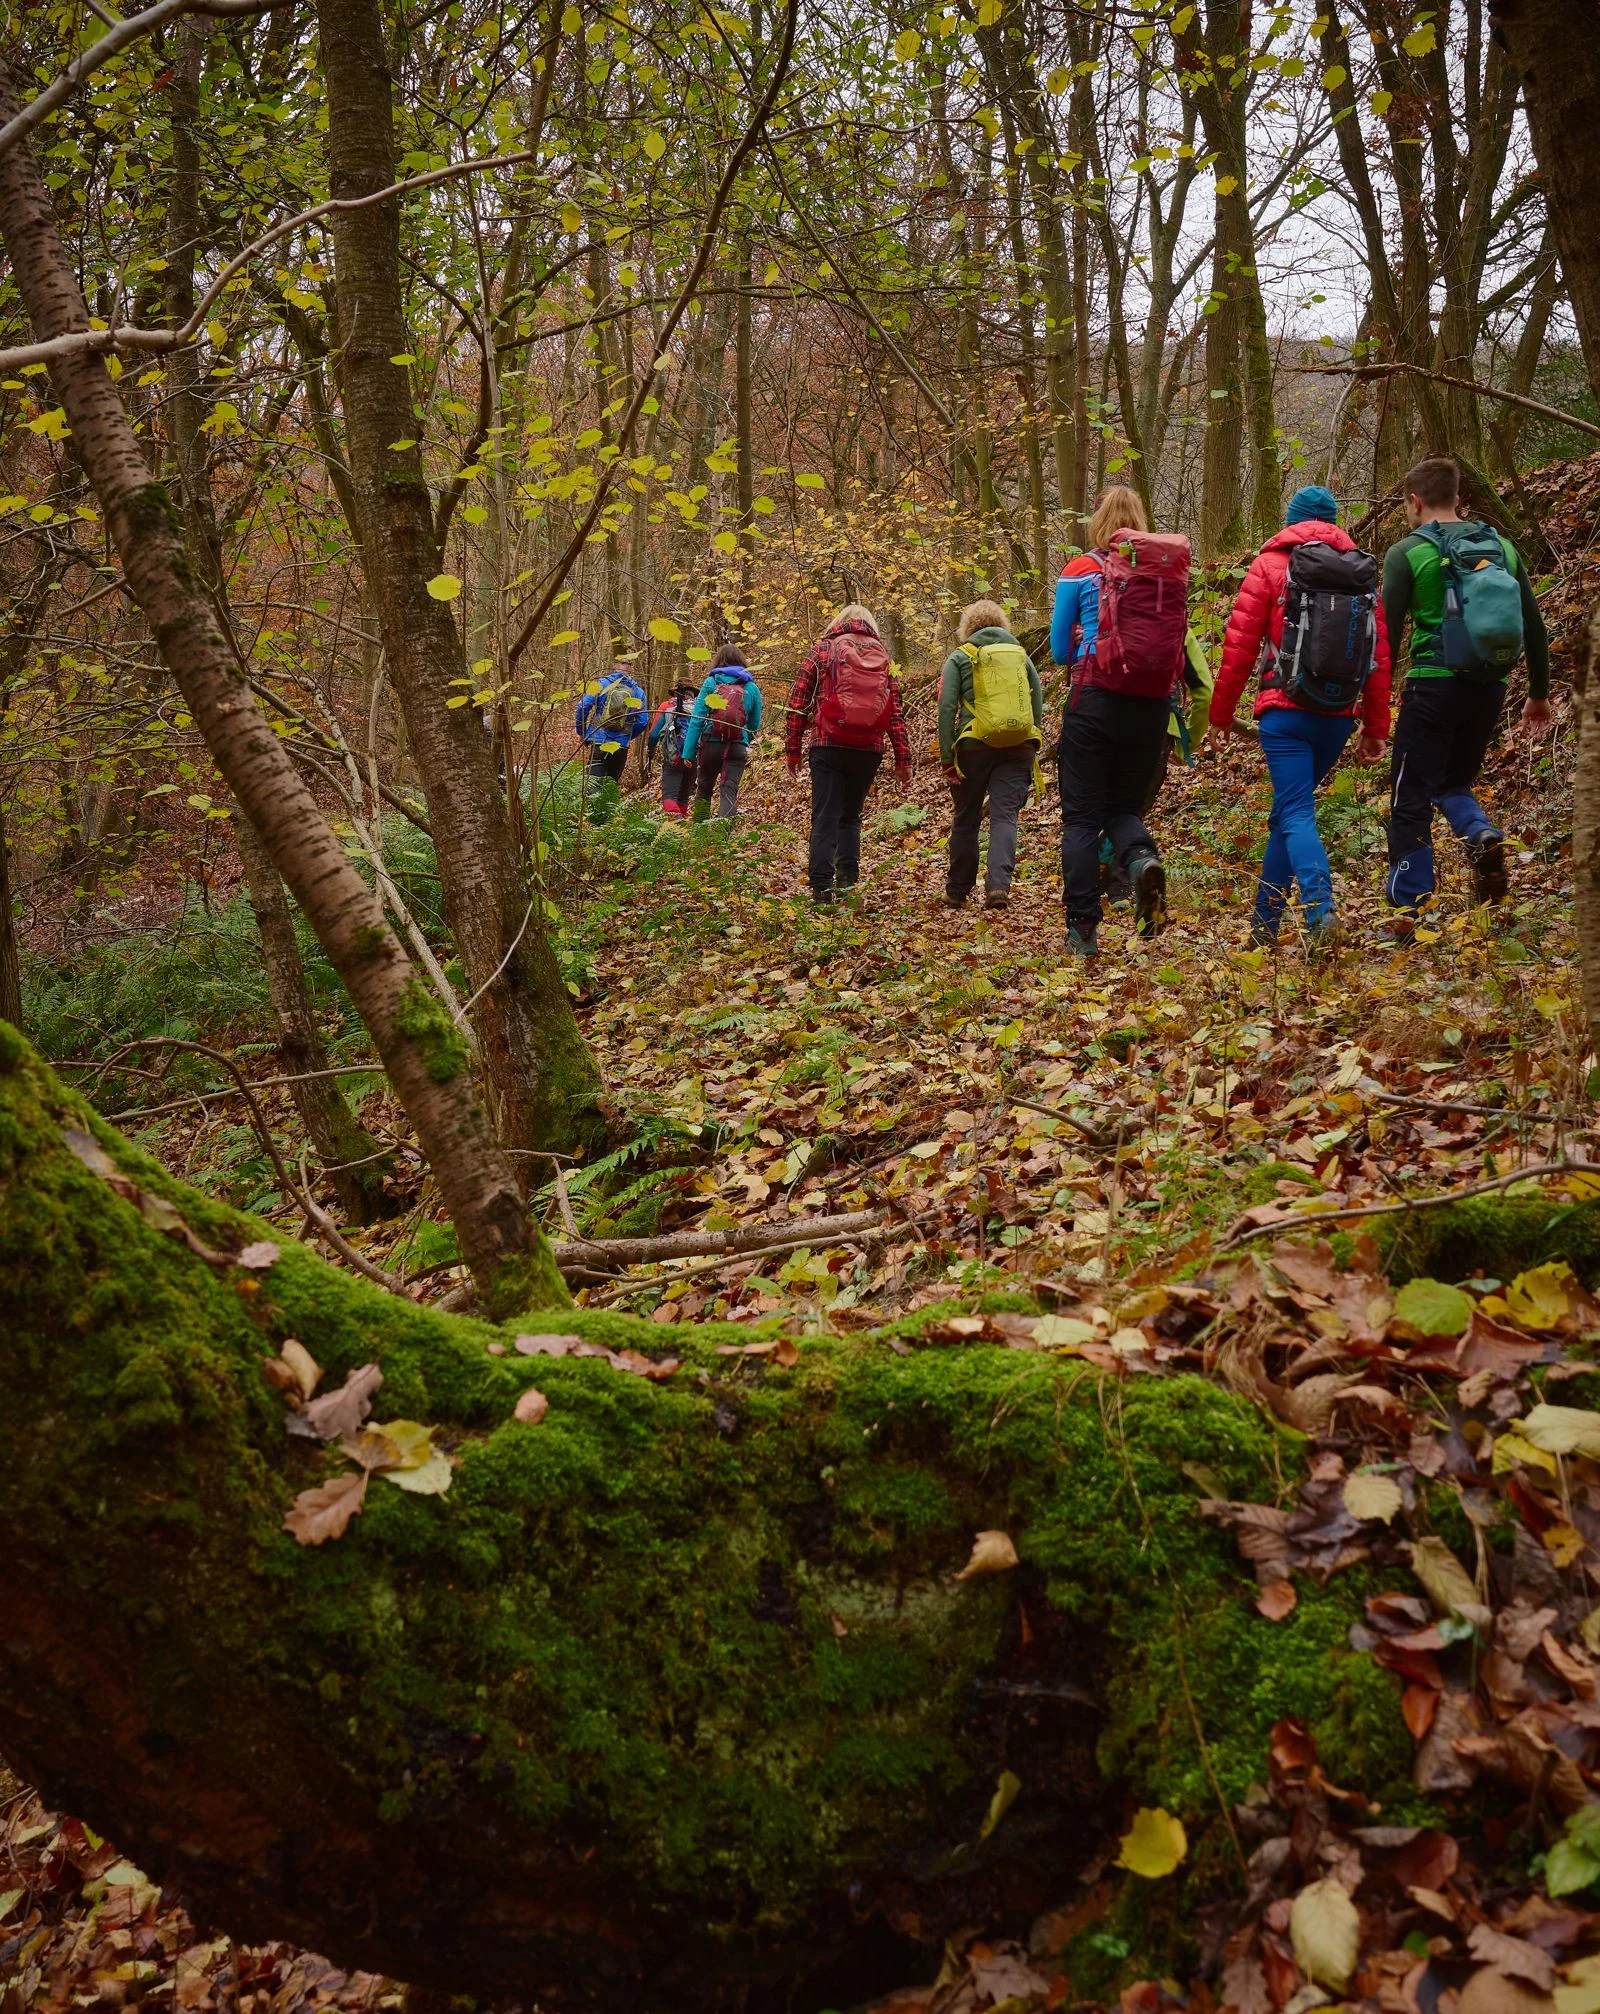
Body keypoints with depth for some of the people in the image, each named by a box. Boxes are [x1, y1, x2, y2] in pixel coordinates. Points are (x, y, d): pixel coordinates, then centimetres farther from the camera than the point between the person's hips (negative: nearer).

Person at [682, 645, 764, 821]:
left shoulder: (710, 683, 1)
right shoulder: (751, 687, 6)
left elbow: (696, 719, -4)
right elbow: (755, 725, 10)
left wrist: (688, 751, -4)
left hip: (710, 744, 0)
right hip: (738, 747, 0)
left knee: (704, 789, 16)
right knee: (729, 790, -3)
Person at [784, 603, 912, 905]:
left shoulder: (823, 649, 7)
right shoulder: (883, 658, 13)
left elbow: (799, 701, 2)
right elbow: (896, 711, 7)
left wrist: (792, 748, 7)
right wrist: (902, 758, 7)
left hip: (828, 744, -2)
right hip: (869, 749, 2)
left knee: (825, 816, -2)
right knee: (850, 814, 17)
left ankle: (821, 885, -12)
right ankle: (847, 878, 6)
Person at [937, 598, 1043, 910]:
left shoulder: (960, 658, 6)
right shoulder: (1021, 655, 15)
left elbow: (947, 707, -3)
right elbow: (1038, 706, 12)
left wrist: (947, 759, -2)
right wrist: (1031, 751, 18)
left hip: (975, 745, -2)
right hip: (1019, 747, 2)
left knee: (965, 820, 11)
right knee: (1005, 817, -2)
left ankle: (957, 891, 20)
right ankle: (999, 884, -22)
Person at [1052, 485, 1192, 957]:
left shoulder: (1082, 571, -1)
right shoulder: (1172, 571, 5)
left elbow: (1060, 651, 5)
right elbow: (1179, 647, 14)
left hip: (1096, 701, -3)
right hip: (1153, 706, 3)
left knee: (1082, 816, 4)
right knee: (1123, 806, 18)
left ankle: (1082, 931, -2)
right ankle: (1142, 858, -15)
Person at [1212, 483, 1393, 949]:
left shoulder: (1271, 565, 1)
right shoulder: (1363, 572, 13)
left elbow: (1239, 643, -3)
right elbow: (1379, 656, 10)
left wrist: (1221, 711, 6)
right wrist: (1375, 728, 15)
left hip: (1286, 713, -5)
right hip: (1338, 717, 5)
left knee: (1296, 815, -8)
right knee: (1288, 810, 17)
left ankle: (1321, 912, -29)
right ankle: (1264, 922, 23)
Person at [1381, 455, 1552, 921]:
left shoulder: (1407, 553, -3)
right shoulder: (1502, 546, 11)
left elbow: (1386, 633, -8)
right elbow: (1534, 626, 13)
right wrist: (1539, 693, 21)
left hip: (1434, 686, -5)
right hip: (1489, 688, 5)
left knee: (1410, 799, 4)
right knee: (1453, 782, 24)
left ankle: (1408, 914, 4)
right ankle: (1483, 836, -9)